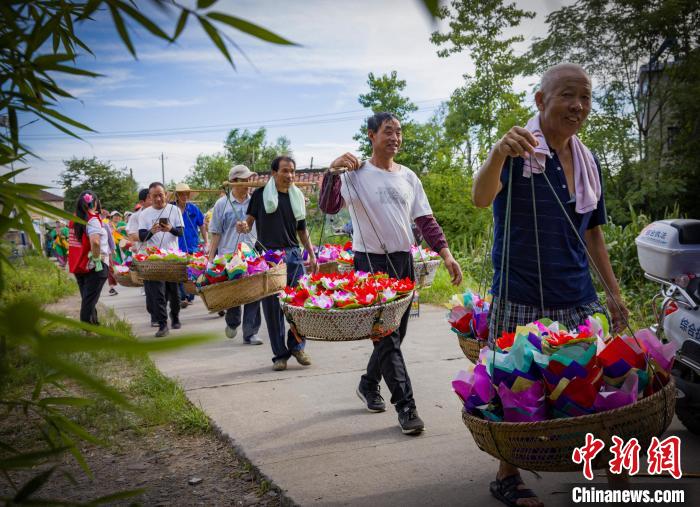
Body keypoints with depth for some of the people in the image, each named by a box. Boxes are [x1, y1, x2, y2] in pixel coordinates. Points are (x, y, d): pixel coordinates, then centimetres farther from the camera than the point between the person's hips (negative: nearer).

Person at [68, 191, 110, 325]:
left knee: (87, 299, 16)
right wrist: (97, 258, -17)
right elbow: (95, 241, -30)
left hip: (78, 265, 7)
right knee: (90, 301, -4)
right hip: (94, 266, -7)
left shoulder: (75, 220, 8)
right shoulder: (93, 220, -14)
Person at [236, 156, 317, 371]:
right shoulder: (261, 194, 4)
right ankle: (280, 354, 10)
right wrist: (244, 227, -22)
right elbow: (249, 220, 1)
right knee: (272, 306, 1)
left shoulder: (297, 197, 15)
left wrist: (312, 255, 13)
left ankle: (297, 346, 17)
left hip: (293, 255, 3)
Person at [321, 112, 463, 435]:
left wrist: (446, 253, 0)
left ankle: (368, 384, 35)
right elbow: (328, 207, -19)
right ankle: (405, 404, 1)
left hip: (404, 261, 6)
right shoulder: (357, 173, -6)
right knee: (387, 336, -6)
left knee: (394, 333, 14)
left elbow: (425, 220, 10)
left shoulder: (408, 176, 10)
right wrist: (332, 171, -34)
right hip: (371, 262, -5)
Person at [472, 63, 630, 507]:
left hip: (577, 297, 5)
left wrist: (614, 291, 14)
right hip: (519, 297, -5)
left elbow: (593, 232, 18)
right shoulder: (519, 149, -8)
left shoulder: (589, 162, 10)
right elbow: (481, 199, -26)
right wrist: (499, 153, -45)